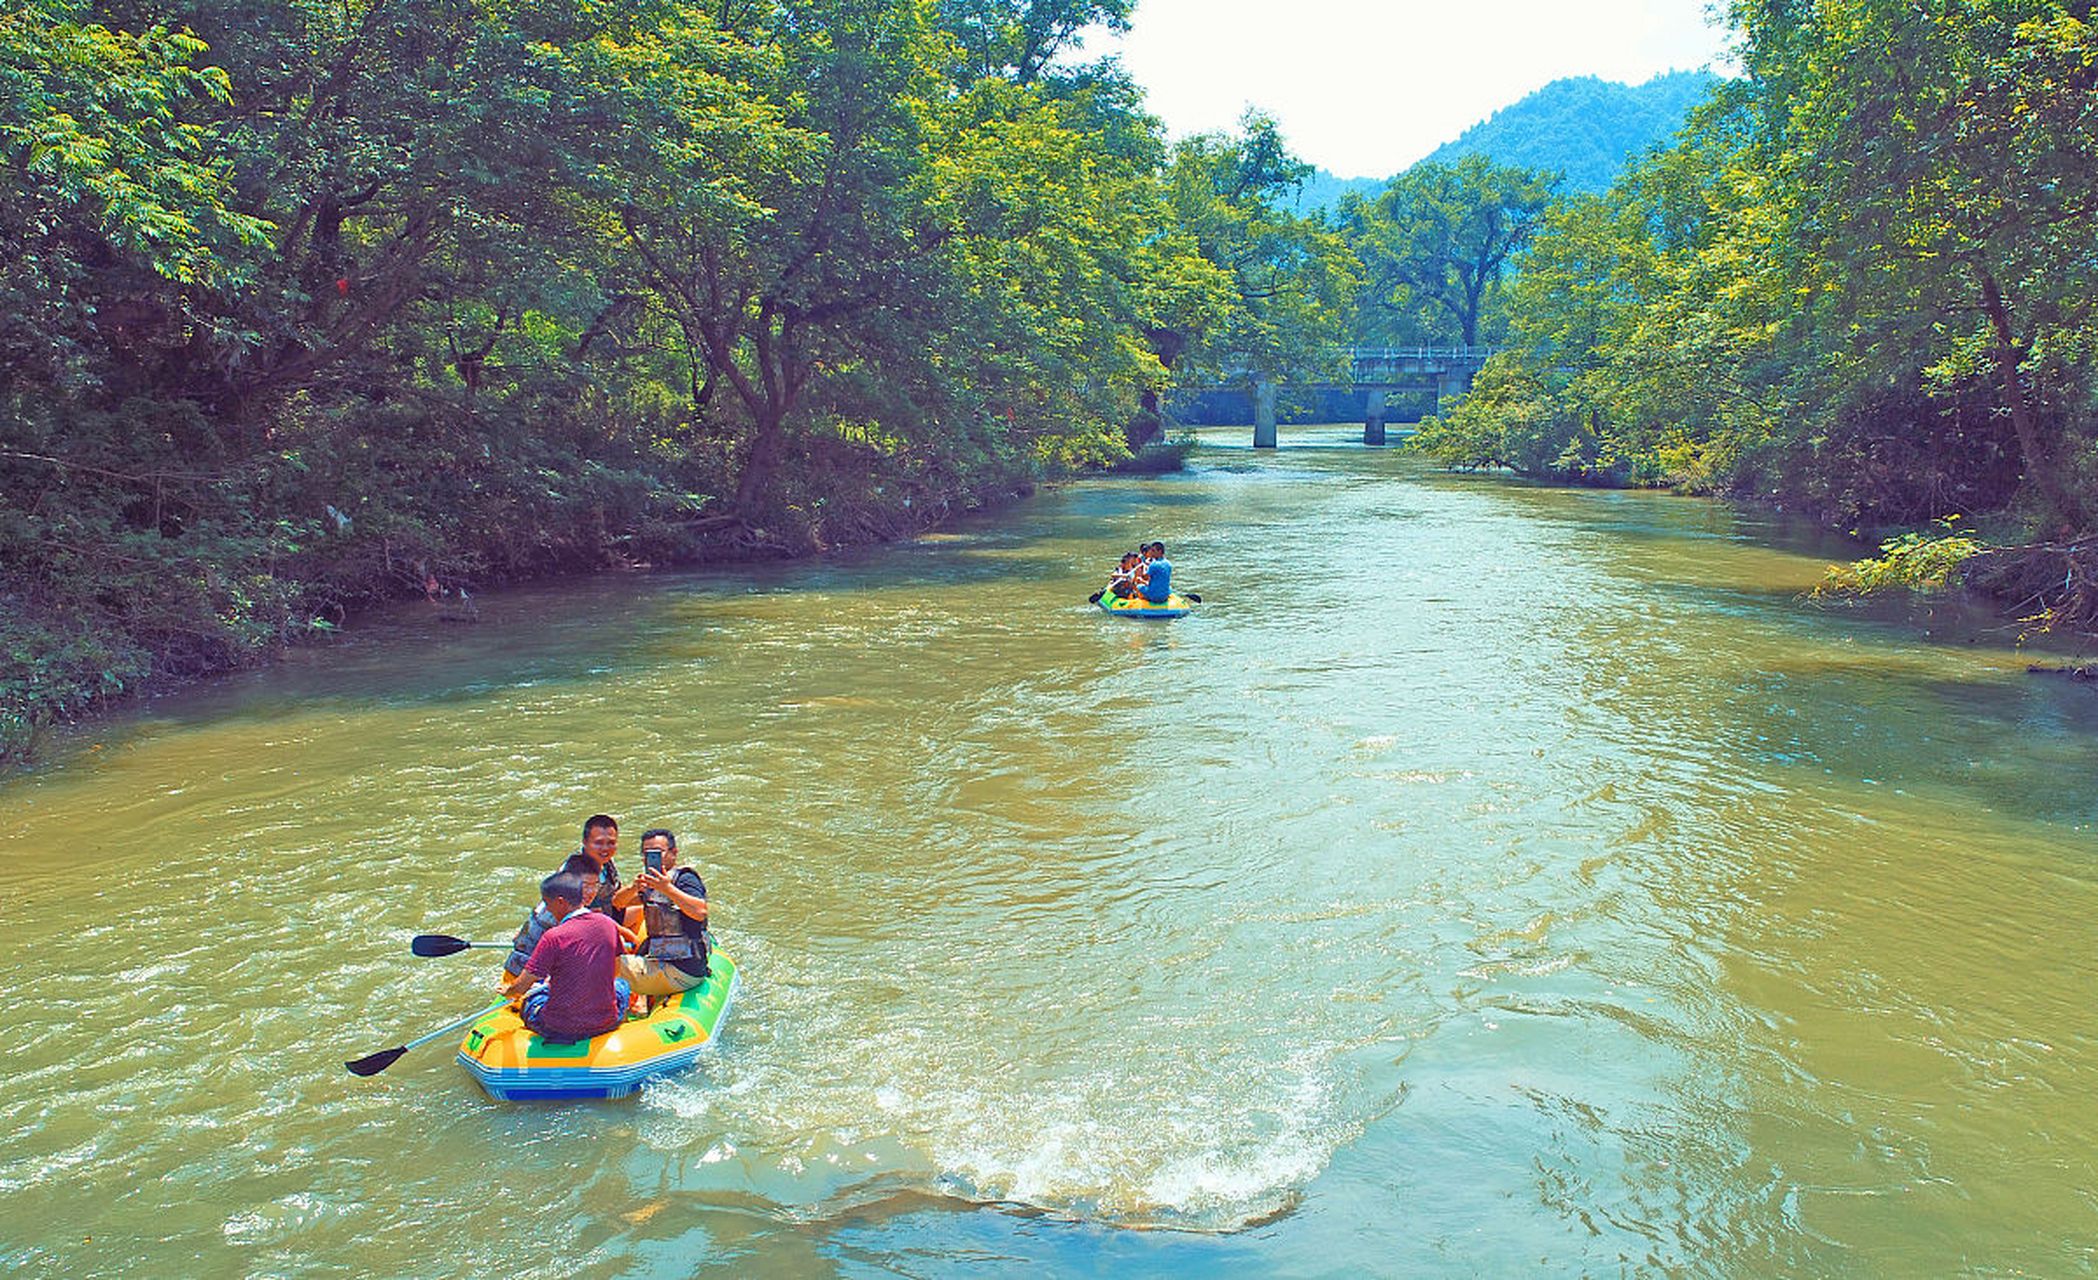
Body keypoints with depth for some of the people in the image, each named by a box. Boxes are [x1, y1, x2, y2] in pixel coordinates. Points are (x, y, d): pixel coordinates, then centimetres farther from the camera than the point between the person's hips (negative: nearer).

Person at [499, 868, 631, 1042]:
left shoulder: (553, 938, -19)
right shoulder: (608, 924, -5)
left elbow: (521, 987, -11)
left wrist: (508, 991, 12)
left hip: (560, 1029, -3)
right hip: (607, 1024, 3)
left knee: (529, 996, 28)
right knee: (621, 984, 35)